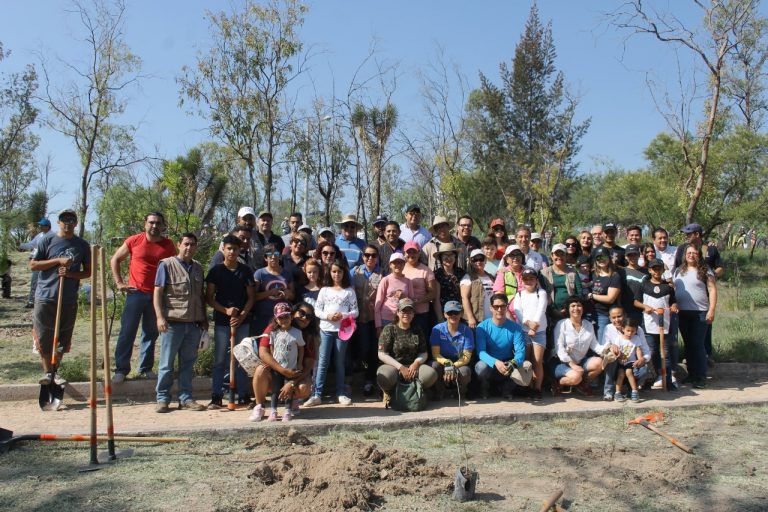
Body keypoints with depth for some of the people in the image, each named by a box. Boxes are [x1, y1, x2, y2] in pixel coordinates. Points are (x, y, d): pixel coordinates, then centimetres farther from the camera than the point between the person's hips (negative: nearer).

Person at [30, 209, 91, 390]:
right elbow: (33, 265, -2)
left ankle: (54, 372, 22)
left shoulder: (82, 245, 7)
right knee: (44, 338, 1)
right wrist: (58, 261, -13)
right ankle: (47, 372, 14)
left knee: (62, 339, 8)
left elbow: (88, 272, 9)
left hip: (69, 300, 2)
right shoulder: (47, 240, 1)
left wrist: (70, 273, -11)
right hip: (45, 298, -2)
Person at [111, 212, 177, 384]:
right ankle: (121, 369, 8)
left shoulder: (168, 245, 2)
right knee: (127, 332, -1)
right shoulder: (134, 241, -2)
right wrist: (119, 282, 1)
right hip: (135, 293, -2)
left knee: (151, 333, 10)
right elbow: (115, 260, 9)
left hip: (157, 295, 2)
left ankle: (146, 368, 21)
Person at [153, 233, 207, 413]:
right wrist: (160, 317, -14)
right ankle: (162, 399, 13)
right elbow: (157, 292, -5)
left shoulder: (198, 267, 15)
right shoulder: (167, 264, -1)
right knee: (167, 363, 3)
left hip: (194, 323, 5)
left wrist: (204, 318, 16)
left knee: (188, 363, 9)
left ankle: (186, 398, 17)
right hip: (172, 322, -4)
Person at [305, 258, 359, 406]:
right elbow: (317, 310, 4)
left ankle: (341, 393, 15)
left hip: (342, 330, 0)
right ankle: (317, 395, 2)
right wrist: (327, 316, -14)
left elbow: (355, 311, 0)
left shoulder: (349, 290, 3)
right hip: (326, 329, 1)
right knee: (323, 362, 0)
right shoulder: (324, 290, 6)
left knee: (340, 362, 8)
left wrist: (343, 315, -16)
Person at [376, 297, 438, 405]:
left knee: (431, 374, -27)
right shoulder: (389, 329, 0)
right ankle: (389, 393, -1)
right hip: (393, 366, -3)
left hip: (413, 367, 3)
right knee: (385, 376, -38)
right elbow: (382, 354, -7)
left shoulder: (418, 331, 13)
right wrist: (400, 367, -16)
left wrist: (416, 363, -12)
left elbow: (423, 353, 12)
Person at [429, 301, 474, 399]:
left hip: (460, 364, 0)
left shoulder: (467, 331, -8)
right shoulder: (437, 329, -8)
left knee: (465, 371, -33)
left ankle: (460, 393, 3)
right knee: (434, 366, -33)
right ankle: (439, 392, -3)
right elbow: (435, 354, -12)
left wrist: (454, 366, -28)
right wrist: (447, 363, -33)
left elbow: (467, 357, -10)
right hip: (442, 362, 0)